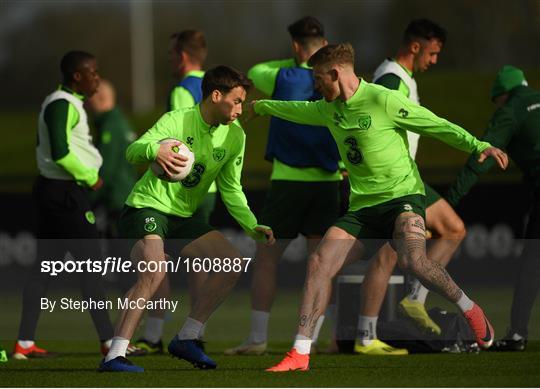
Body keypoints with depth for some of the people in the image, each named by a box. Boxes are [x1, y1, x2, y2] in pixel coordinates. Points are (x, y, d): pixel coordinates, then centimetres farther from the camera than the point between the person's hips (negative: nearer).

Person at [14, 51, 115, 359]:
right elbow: (60, 152, -25)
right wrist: (90, 178, -13)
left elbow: (43, 146, 23)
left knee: (45, 265, 9)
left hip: (52, 191, 10)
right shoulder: (63, 105, -16)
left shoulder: (63, 102, 15)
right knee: (91, 265, -5)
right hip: (66, 193, -10)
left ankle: (25, 343, 8)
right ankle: (109, 341, -2)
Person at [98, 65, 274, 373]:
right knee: (155, 272, -30)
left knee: (233, 263, -5)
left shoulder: (235, 135, 4)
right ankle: (115, 356, -31)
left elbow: (231, 189, 12)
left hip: (183, 218, 7)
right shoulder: (176, 121, -15)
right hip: (147, 208, -7)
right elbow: (132, 151, -26)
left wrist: (252, 226, -1)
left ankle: (186, 339, 6)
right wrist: (154, 150, -49)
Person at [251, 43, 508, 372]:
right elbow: (298, 110, 34)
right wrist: (261, 106, 51)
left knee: (412, 259, -33)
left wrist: (479, 146, -19)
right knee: (319, 262, -10)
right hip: (363, 208, 7)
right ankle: (300, 354, -7)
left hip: (402, 196, -7)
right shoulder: (329, 109, 13)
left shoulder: (383, 100, -10)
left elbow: (439, 126, -8)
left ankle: (470, 310, -7)